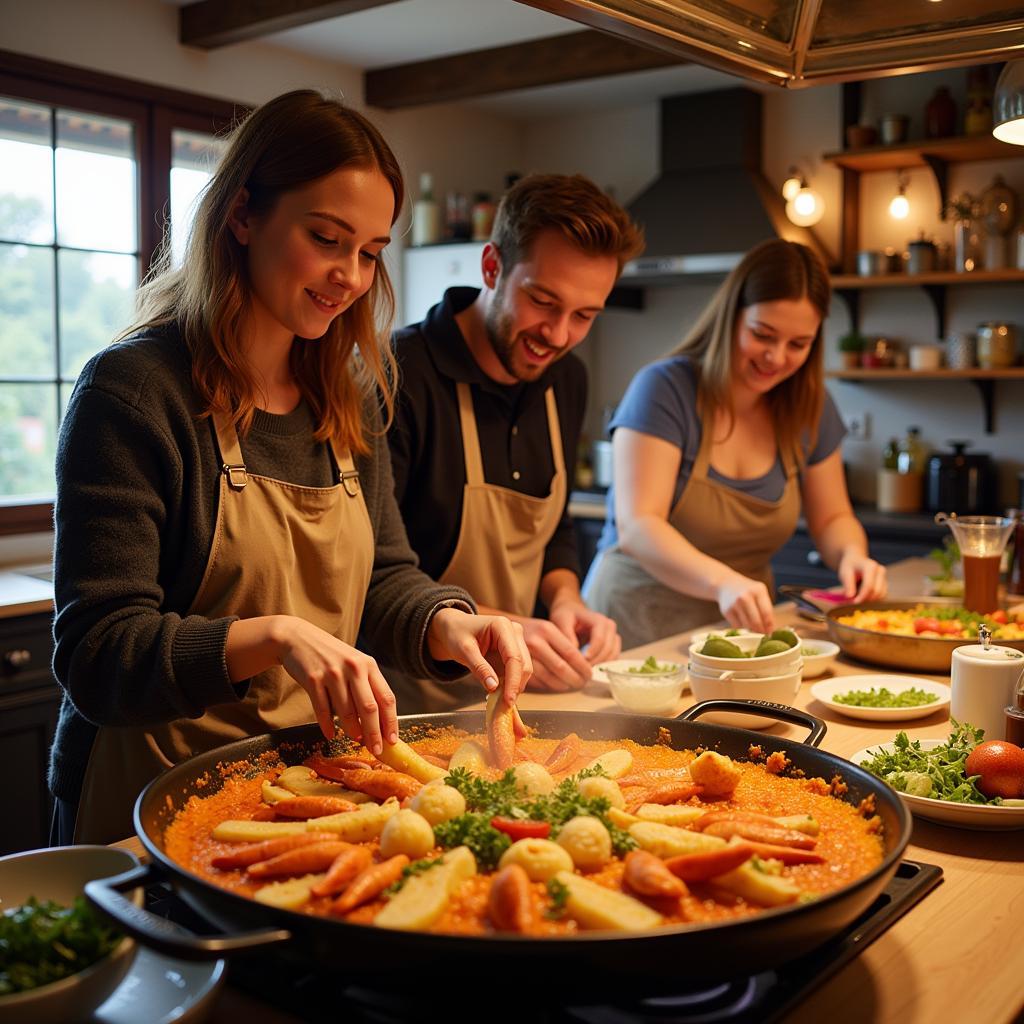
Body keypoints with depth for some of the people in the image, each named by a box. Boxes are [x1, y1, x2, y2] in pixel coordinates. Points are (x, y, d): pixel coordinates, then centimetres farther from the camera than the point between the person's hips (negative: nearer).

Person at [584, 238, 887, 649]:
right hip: (641, 625, -5)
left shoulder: (808, 406, 5)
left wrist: (850, 554, -10)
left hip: (742, 628, 5)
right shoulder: (664, 389, -12)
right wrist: (722, 582, -36)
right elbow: (636, 526, -20)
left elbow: (832, 518, 14)